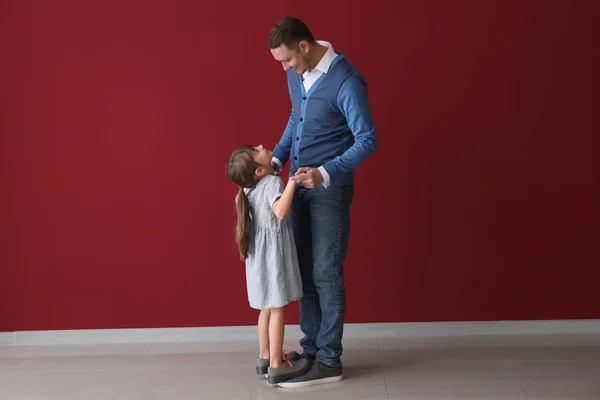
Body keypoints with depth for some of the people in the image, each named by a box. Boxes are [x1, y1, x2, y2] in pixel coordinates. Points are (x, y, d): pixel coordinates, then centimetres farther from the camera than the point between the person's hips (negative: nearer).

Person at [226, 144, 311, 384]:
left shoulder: (250, 186, 4)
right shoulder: (273, 182, -21)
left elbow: (239, 201, 27)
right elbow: (280, 211, -39)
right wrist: (291, 183, -42)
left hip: (260, 251, 8)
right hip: (273, 252, -8)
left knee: (268, 307, 18)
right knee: (278, 309, -1)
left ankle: (265, 356, 29)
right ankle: (276, 366, 4)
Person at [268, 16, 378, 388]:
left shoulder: (346, 81, -20)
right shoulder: (297, 74, 5)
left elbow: (368, 141, -20)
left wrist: (326, 173, -29)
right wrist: (277, 158, 9)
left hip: (330, 189, -8)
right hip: (299, 186, 8)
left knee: (325, 273, -4)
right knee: (304, 271, 11)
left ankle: (329, 361, 6)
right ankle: (312, 350, 22)